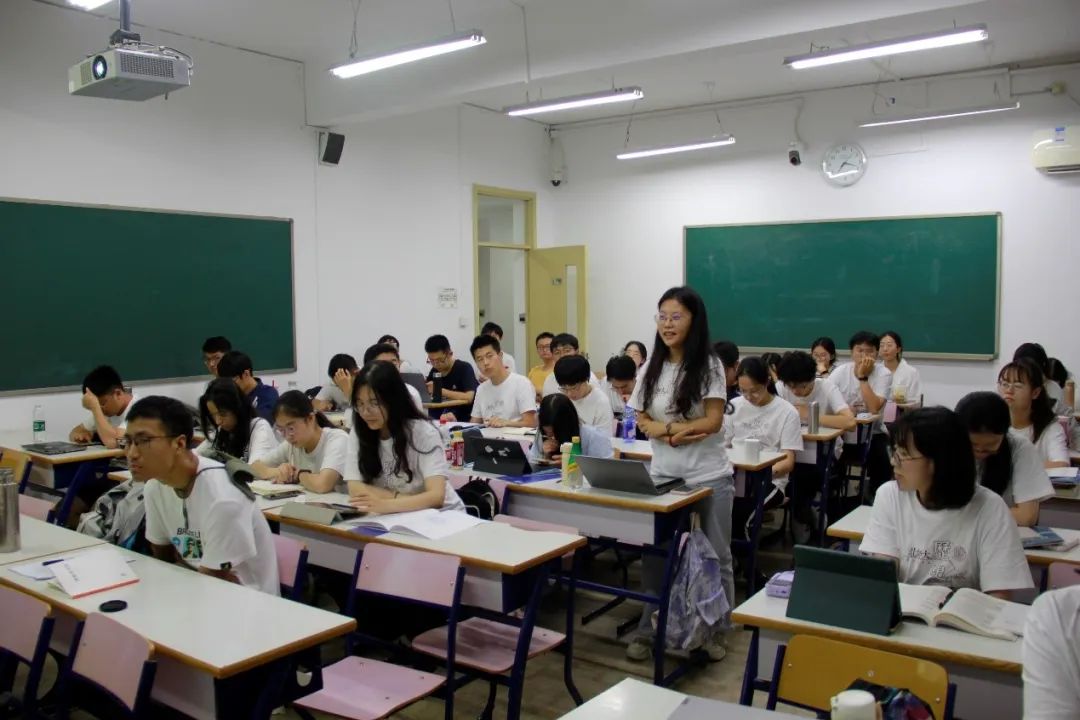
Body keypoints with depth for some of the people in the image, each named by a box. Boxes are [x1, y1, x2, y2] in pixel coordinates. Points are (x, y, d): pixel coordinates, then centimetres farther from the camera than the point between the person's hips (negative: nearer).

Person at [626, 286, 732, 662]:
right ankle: (648, 630, 20)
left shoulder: (708, 365, -8)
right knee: (655, 555, 6)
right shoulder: (652, 367, 4)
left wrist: (664, 427, -12)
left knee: (715, 557, 11)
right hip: (663, 475, 3)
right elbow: (642, 421, 2)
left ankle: (717, 632, 26)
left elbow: (713, 422, -13)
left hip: (708, 477, -3)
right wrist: (674, 433, -15)